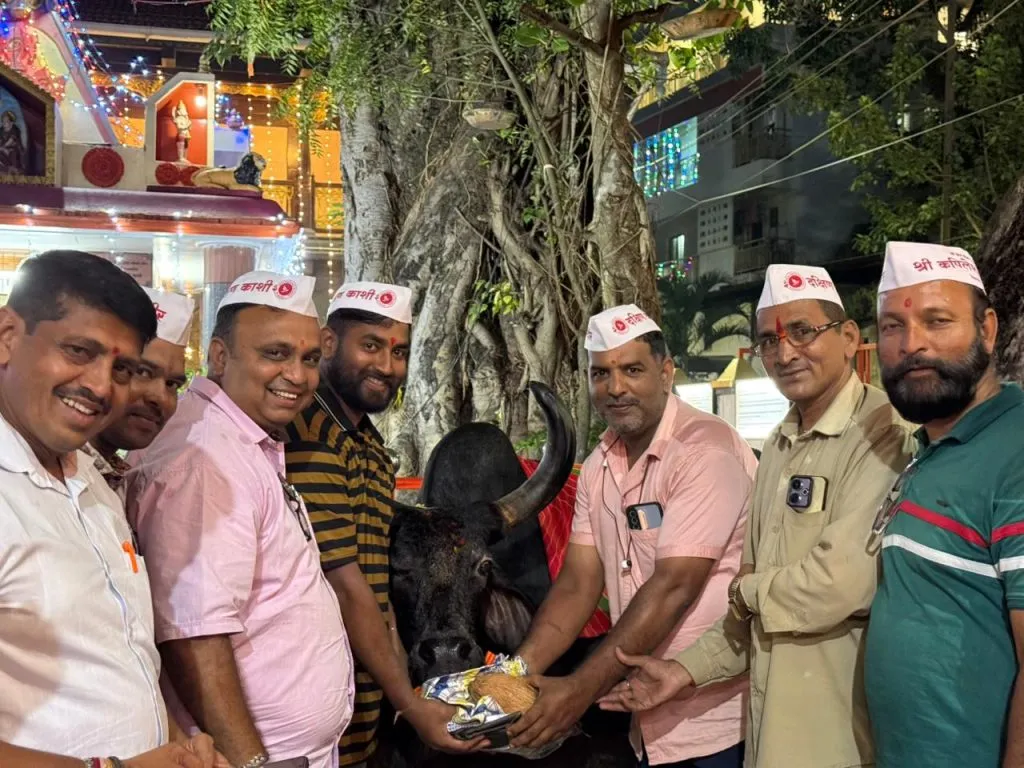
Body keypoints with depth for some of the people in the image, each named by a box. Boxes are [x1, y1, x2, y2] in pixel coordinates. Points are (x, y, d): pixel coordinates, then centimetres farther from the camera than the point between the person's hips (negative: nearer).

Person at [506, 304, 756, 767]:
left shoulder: (706, 450, -18)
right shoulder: (598, 468, 5)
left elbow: (674, 586, -23)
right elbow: (578, 584, 3)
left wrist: (581, 689, -24)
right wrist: (517, 673, -10)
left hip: (721, 717, -6)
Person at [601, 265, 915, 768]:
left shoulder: (883, 433, -19)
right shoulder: (779, 445, 10)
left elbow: (840, 585, -26)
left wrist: (746, 591, -8)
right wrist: (691, 668, 6)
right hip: (769, 717, 7)